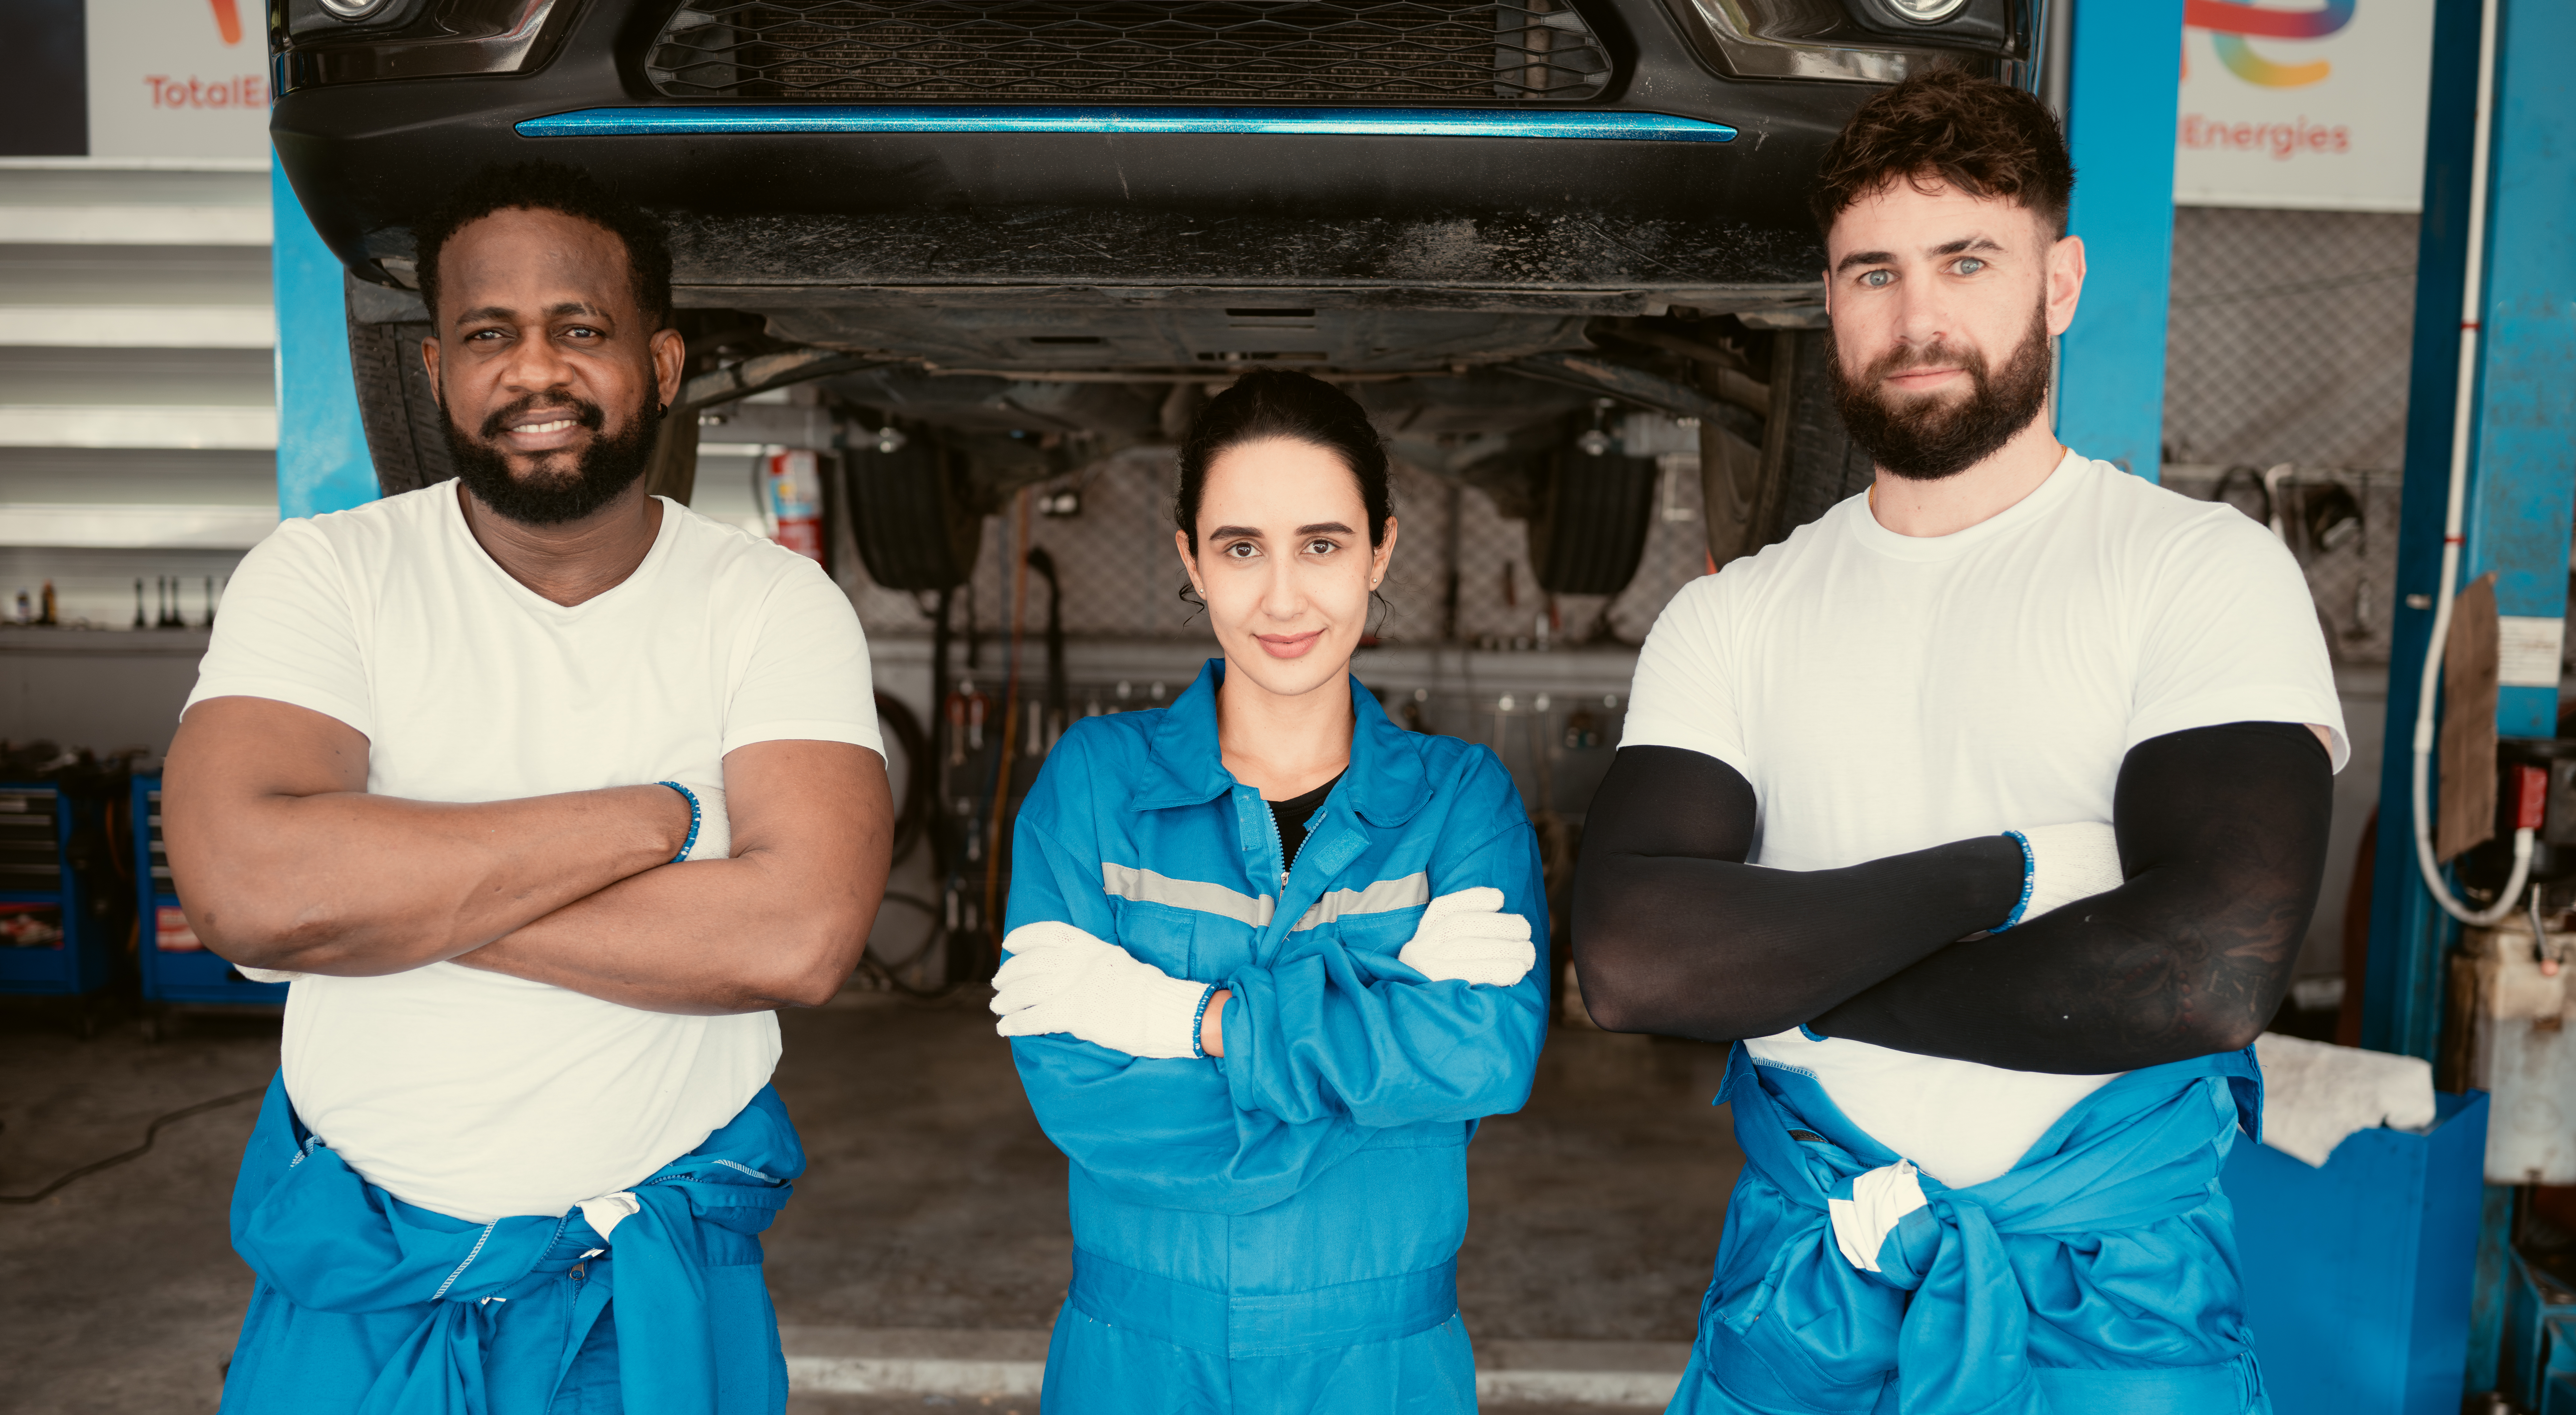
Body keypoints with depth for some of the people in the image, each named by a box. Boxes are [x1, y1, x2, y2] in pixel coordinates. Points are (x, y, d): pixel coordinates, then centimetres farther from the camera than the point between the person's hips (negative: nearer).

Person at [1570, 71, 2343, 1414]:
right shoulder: (1730, 620, 2)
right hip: (1794, 1272, 3)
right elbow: (1628, 956, -12)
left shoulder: (2210, 570, -6)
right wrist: (2001, 874, -16)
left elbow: (2208, 972, -20)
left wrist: (1784, 978, -12)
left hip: (2107, 1296, -2)